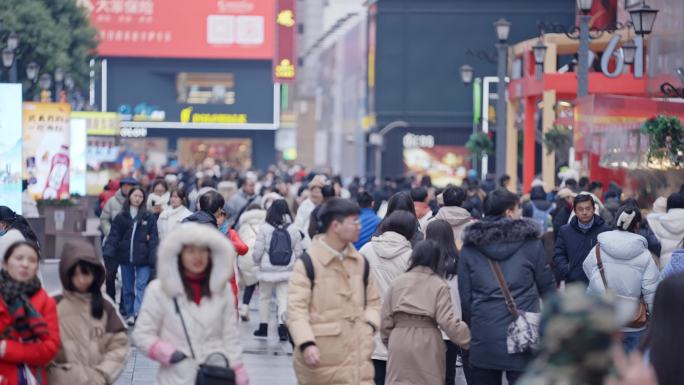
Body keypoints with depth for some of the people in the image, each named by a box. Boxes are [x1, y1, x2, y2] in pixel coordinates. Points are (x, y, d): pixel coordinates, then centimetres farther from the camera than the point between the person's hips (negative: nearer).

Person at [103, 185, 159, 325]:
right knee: (127, 287, 8)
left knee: (141, 286, -13)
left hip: (143, 258, -2)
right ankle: (129, 313, 16)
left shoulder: (149, 217, 3)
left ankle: (137, 312, -21)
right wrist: (108, 253, -12)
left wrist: (153, 258, -8)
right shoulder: (120, 217, 6)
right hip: (126, 257, 2)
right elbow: (113, 236, 2)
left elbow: (154, 239, 0)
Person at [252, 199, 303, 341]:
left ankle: (263, 327, 22)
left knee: (264, 297, 15)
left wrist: (256, 260, 15)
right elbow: (298, 252, 2)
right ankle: (282, 326, -13)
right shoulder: (294, 230, -1)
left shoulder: (264, 229, -9)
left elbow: (258, 251, -7)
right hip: (287, 271, 1)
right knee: (284, 298, 1)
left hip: (267, 270, -1)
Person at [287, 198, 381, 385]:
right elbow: (296, 308, -14)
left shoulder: (360, 262, 11)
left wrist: (369, 325, 1)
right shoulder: (309, 262, -8)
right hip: (319, 358, -4)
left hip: (357, 358, 4)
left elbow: (373, 301, 21)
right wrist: (306, 344, -26)